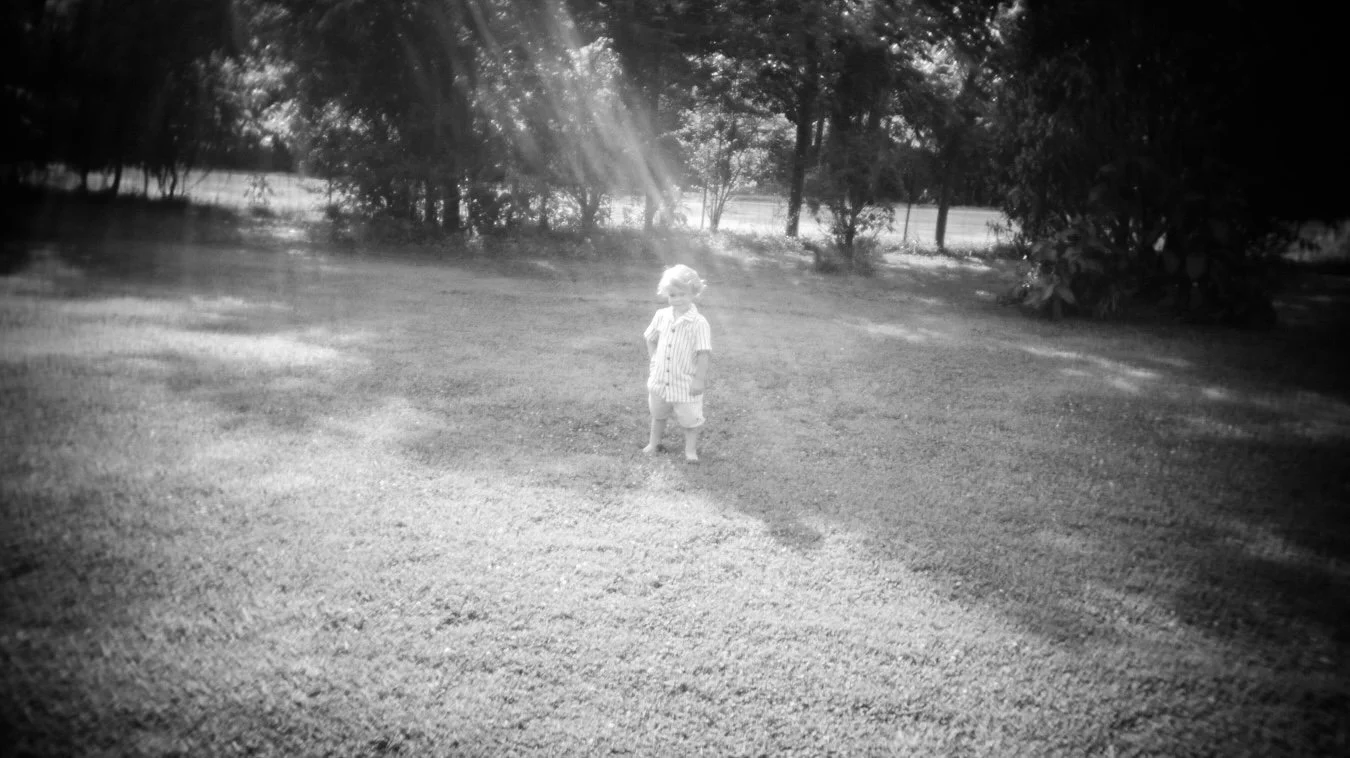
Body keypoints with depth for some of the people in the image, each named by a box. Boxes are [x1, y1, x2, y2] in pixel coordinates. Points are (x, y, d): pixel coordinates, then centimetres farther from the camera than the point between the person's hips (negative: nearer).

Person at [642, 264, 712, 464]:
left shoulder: (699, 323, -20)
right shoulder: (661, 316, -4)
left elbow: (704, 353, -18)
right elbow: (650, 339, 10)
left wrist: (700, 379, -17)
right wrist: (653, 361, 4)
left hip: (686, 383, -5)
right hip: (660, 379, 5)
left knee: (689, 418, 8)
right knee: (658, 414, 23)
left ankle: (690, 450, 26)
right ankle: (653, 443, 42)